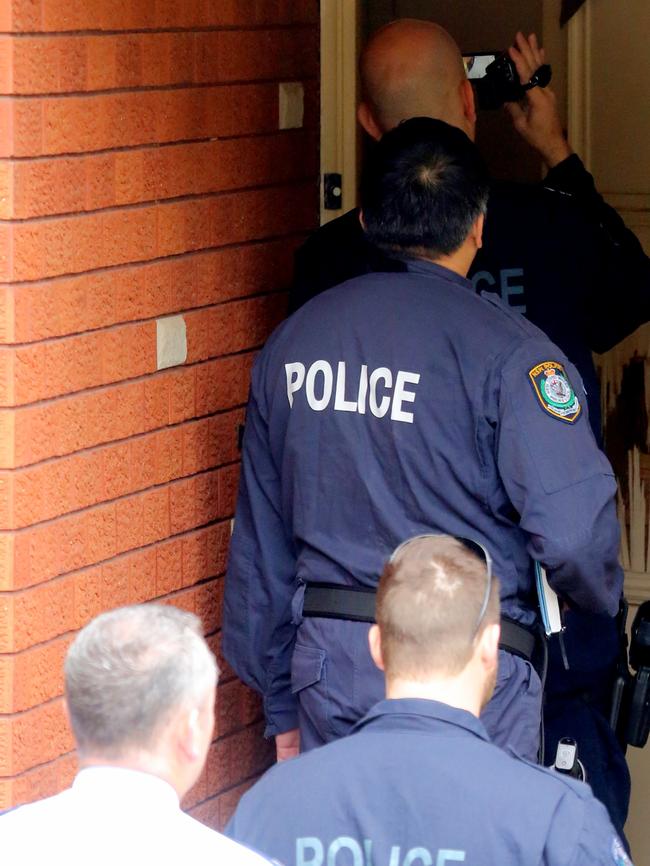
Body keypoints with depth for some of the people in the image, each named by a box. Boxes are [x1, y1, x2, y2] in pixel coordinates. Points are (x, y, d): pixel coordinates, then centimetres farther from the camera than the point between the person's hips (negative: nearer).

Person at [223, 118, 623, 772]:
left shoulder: (290, 343, 8)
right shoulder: (505, 350, -11)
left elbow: (260, 545, 13)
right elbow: (574, 529, -20)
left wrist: (281, 704, 21)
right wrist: (602, 596, 4)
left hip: (327, 665, 5)